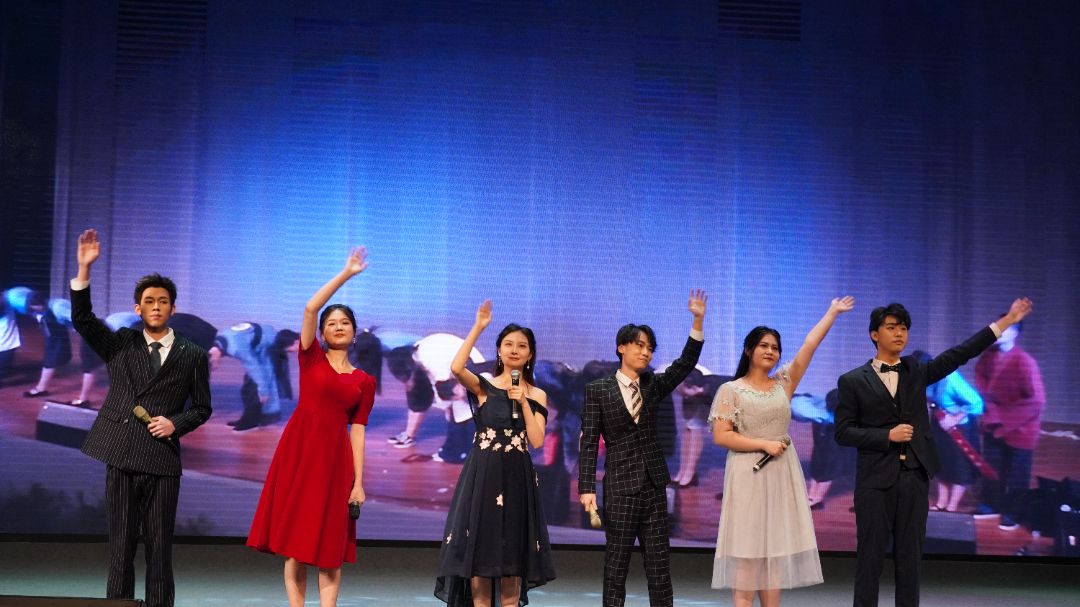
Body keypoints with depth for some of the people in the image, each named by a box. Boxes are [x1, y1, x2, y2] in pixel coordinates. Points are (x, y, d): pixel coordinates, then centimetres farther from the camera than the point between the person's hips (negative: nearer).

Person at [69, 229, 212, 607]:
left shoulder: (192, 356, 8)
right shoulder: (120, 345, 11)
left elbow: (202, 407, 11)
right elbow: (82, 319, -1)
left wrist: (176, 423, -9)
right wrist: (84, 269, -12)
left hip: (162, 458, -1)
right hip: (121, 456, 1)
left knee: (159, 547, 1)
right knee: (121, 546, 3)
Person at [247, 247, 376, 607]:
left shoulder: (364, 382, 12)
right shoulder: (311, 357, 8)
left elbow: (357, 431, 8)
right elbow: (310, 308, -6)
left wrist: (359, 482, 0)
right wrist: (346, 274, -5)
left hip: (335, 457, 1)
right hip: (298, 450, -1)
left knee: (330, 547, 1)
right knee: (296, 544, -1)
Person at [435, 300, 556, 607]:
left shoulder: (537, 395, 8)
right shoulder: (483, 385, 1)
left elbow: (537, 441, -3)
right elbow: (456, 367, -21)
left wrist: (523, 402, -10)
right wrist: (477, 328, -19)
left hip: (517, 478, 2)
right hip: (483, 475, -2)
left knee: (513, 556, 4)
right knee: (479, 551, -2)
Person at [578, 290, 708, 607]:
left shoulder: (652, 385, 11)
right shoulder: (597, 390, -1)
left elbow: (685, 364, -1)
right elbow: (589, 443, -4)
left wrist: (698, 321, -12)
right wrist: (586, 488, -12)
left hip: (653, 485, 4)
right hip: (620, 487, -4)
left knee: (660, 566, 4)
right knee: (616, 567, 0)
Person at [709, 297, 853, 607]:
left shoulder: (783, 383, 11)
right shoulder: (730, 390, -2)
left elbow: (809, 347, 11)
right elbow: (721, 436, -9)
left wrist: (832, 313, 11)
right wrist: (764, 444, -12)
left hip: (782, 476, 5)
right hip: (748, 476, -5)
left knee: (776, 547, 4)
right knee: (747, 547, -6)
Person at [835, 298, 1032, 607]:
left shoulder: (916, 372, 11)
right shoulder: (853, 381, 1)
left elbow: (960, 354, 7)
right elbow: (843, 432, -3)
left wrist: (1005, 321, 2)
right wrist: (888, 436, -13)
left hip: (914, 477, 3)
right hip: (875, 480, -3)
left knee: (909, 558, 6)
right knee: (870, 558, -1)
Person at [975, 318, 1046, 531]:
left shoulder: (1024, 362, -26)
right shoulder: (990, 355, -6)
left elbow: (1036, 401, -27)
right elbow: (980, 376, 15)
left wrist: (1005, 418, -24)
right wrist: (987, 400, -1)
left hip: (1019, 430, -6)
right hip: (993, 425, 6)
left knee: (1017, 475, 9)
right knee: (991, 468, 20)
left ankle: (1013, 514, 24)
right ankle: (991, 505, 37)